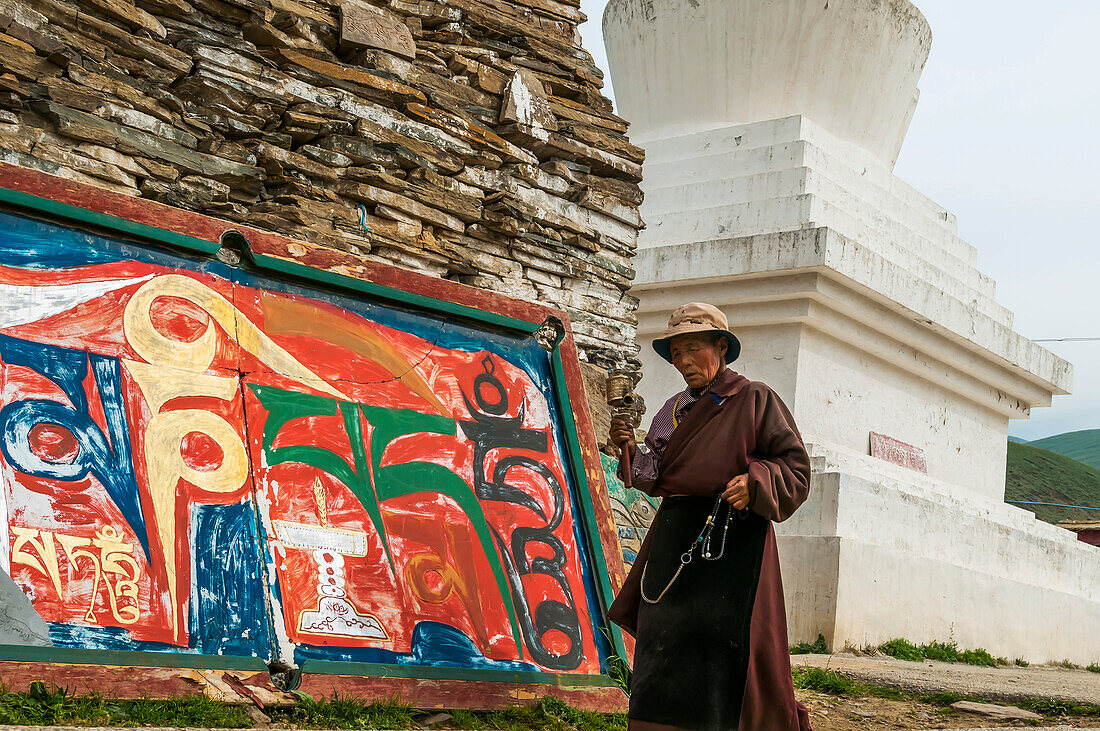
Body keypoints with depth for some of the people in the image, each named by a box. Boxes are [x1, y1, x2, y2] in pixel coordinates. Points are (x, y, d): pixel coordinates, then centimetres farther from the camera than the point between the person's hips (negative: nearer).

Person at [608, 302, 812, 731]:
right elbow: (656, 480, 17)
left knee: (728, 644, -8)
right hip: (675, 539, 6)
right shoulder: (675, 410, 17)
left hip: (732, 538, -6)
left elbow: (795, 467, -2)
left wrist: (755, 482, -20)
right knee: (667, 647, 3)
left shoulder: (754, 400, 1)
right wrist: (631, 451, -1)